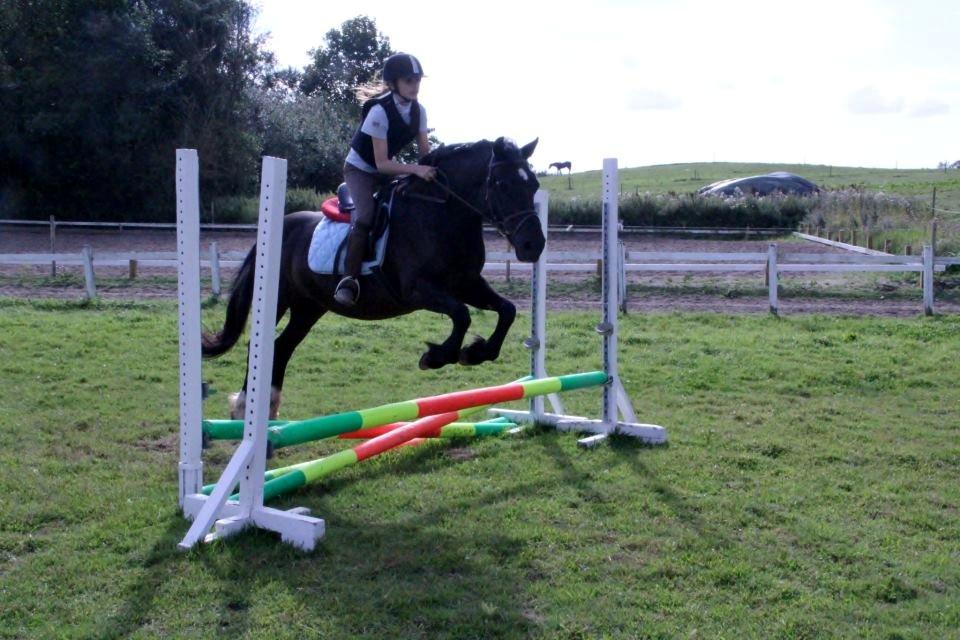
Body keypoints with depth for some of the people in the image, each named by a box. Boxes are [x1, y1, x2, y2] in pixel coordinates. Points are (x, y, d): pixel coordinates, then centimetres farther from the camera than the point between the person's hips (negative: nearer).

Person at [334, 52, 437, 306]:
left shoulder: (418, 110, -9)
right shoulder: (379, 111, -28)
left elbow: (425, 152, -4)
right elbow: (381, 163, -31)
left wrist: (435, 169, -24)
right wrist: (416, 169, -42)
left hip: (386, 168, 7)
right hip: (360, 169, -7)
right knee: (367, 213, -30)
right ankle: (349, 280, -30)